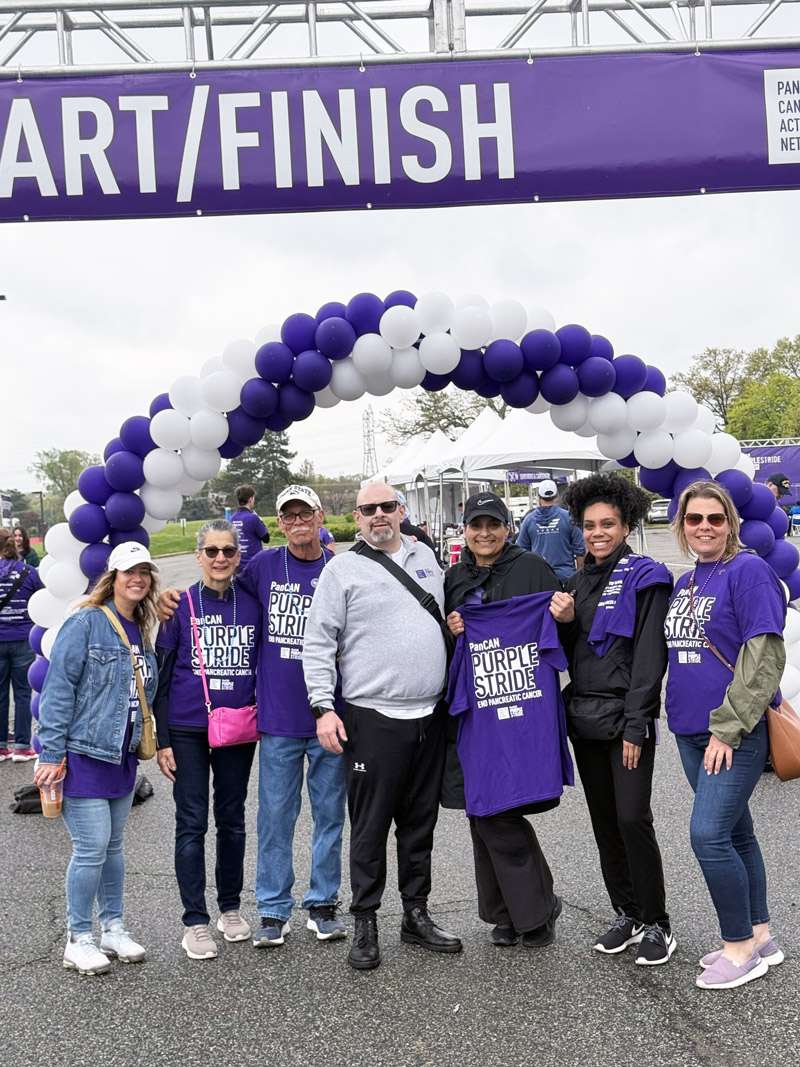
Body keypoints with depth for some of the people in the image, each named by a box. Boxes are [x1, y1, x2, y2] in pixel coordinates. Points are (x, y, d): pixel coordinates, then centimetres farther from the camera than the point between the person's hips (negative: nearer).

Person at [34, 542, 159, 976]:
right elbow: (58, 688, -15)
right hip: (83, 755, -7)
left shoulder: (142, 631, 9)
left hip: (122, 756, 7)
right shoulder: (86, 623, -13)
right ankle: (78, 939, 12)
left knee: (113, 844, 15)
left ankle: (113, 927, 27)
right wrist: (51, 753, -17)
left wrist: (145, 741, 14)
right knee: (91, 848, -4)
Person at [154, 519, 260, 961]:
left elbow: (264, 668, 10)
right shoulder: (180, 606, -3)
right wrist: (162, 740, -5)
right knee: (192, 822, 2)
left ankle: (230, 908, 27)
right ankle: (195, 921, 10)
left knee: (232, 819, 12)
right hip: (188, 732, -2)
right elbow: (161, 677, -1)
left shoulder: (252, 605, 2)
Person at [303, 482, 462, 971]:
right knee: (371, 826, 1)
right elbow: (318, 643, -6)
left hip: (430, 714, 5)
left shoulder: (424, 554, 12)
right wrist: (324, 707, -13)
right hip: (373, 719, -5)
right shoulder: (342, 569, -3)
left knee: (421, 821, 13)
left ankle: (417, 915, 26)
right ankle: (366, 924, 14)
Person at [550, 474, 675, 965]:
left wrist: (635, 725, -17)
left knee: (633, 818, -9)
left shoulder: (644, 578, -6)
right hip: (584, 718, 7)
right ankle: (627, 914, 25)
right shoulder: (579, 581, 12)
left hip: (626, 718, -6)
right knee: (604, 821, 11)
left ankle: (657, 922, 7)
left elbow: (650, 656, -12)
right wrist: (564, 622, -5)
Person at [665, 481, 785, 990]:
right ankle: (760, 937, 27)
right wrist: (682, 712, 13)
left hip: (737, 732, -8)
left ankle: (741, 948, 6)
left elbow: (765, 657, -18)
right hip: (693, 731, 8)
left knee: (709, 835, -11)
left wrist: (727, 727, -19)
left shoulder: (748, 571, -12)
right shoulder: (685, 582, 12)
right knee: (736, 833, 15)